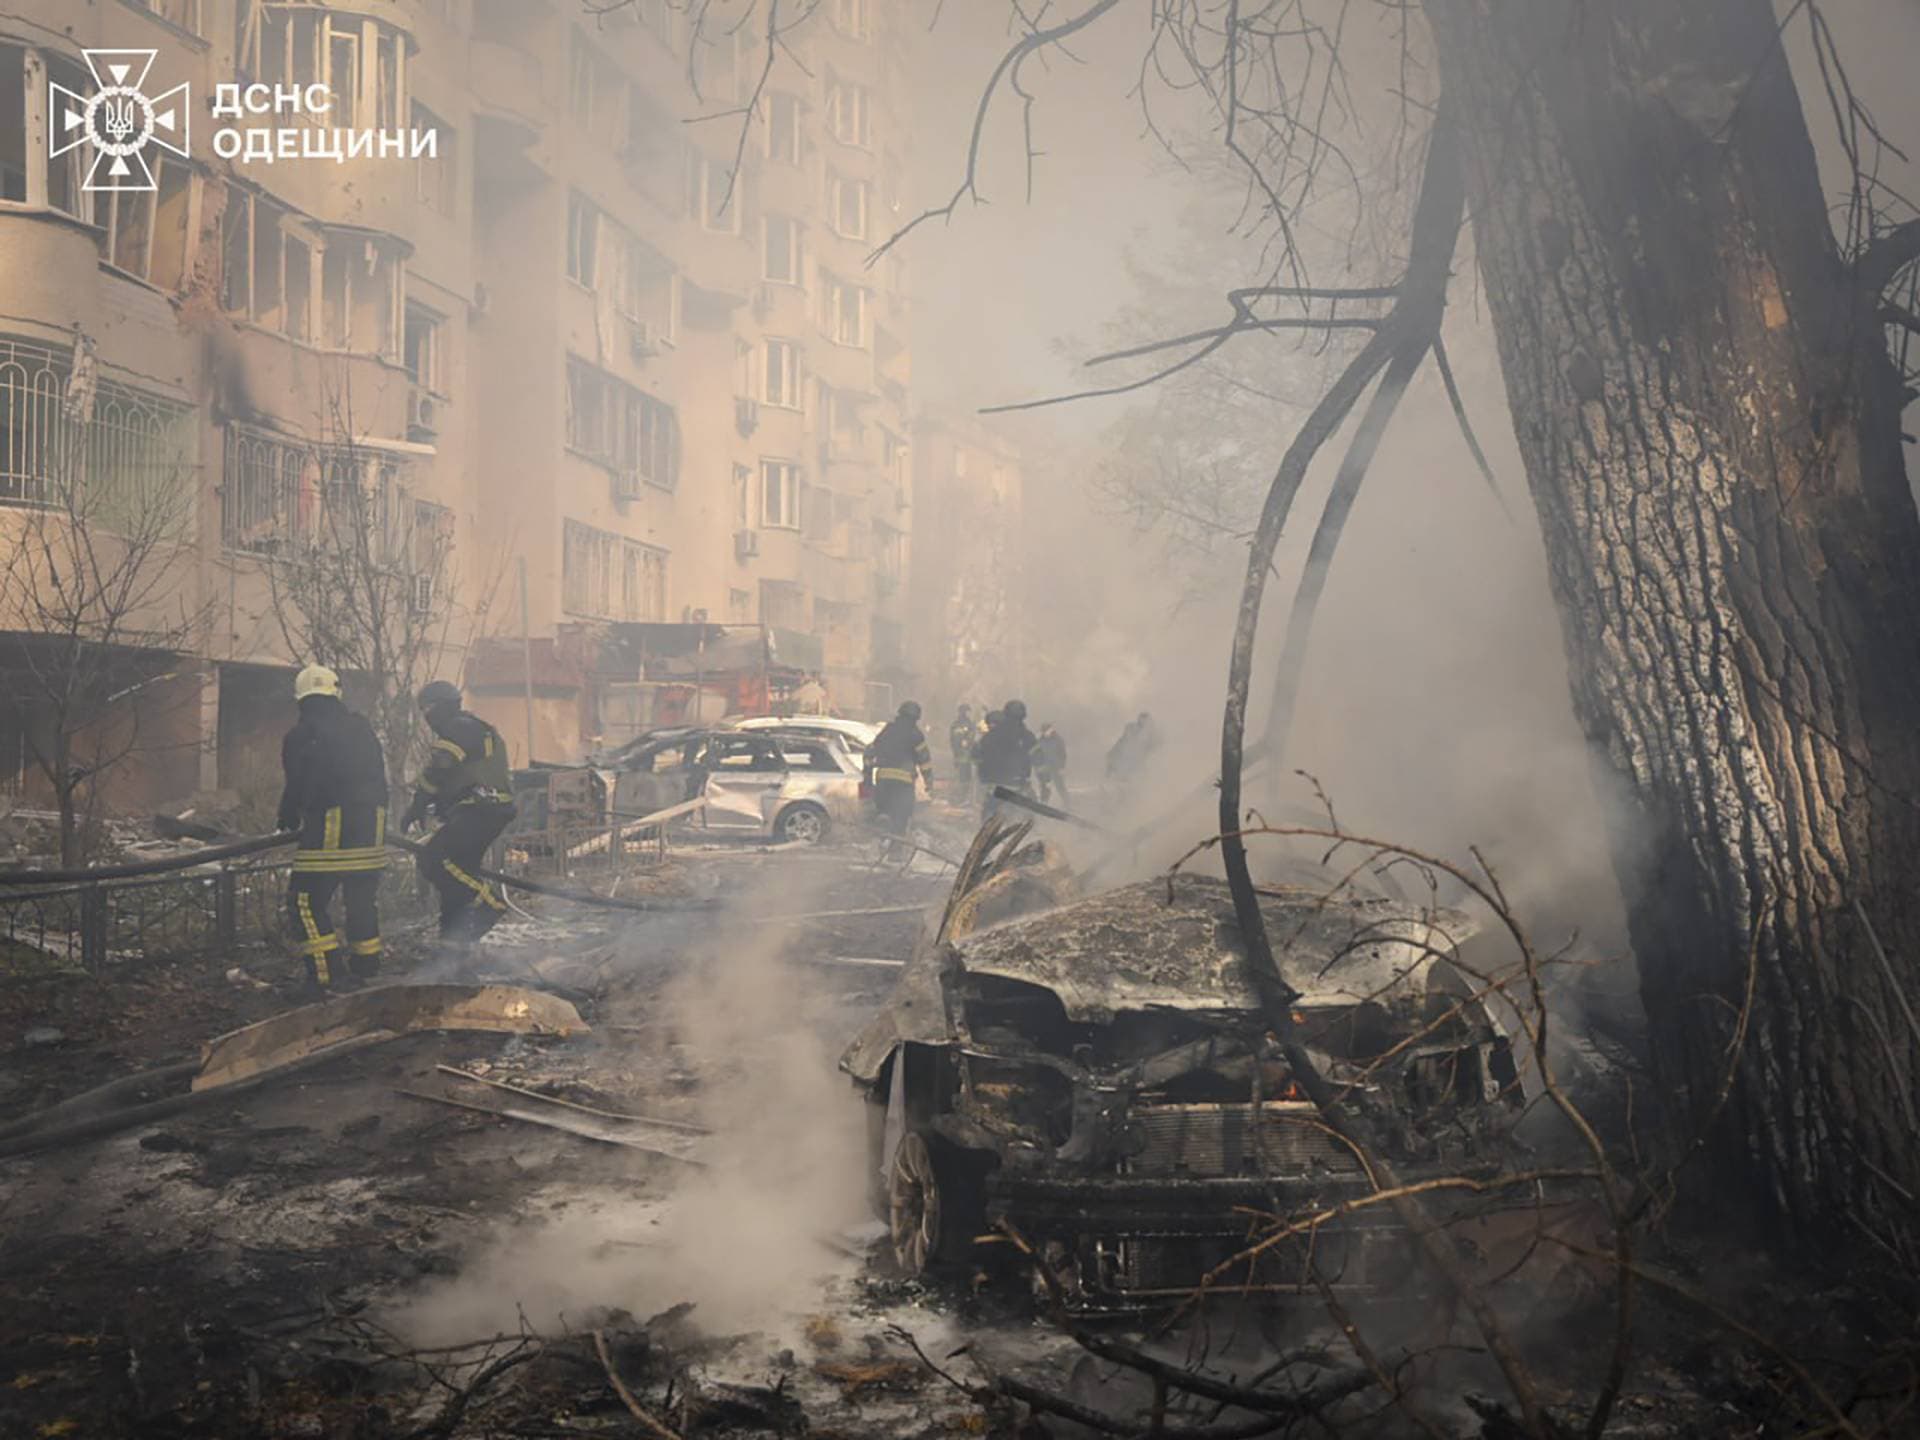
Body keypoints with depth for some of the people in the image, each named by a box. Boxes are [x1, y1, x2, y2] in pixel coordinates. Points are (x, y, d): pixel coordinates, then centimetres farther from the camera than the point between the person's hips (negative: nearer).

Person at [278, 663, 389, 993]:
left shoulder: (300, 736, -3)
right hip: (372, 826, 6)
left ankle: (328, 975, -8)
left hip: (329, 829, -6)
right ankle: (366, 966, 24)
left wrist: (288, 821, 16)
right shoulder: (362, 729, 14)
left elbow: (296, 785, -1)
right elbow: (379, 777, 15)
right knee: (363, 898, 18)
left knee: (306, 902, 1)